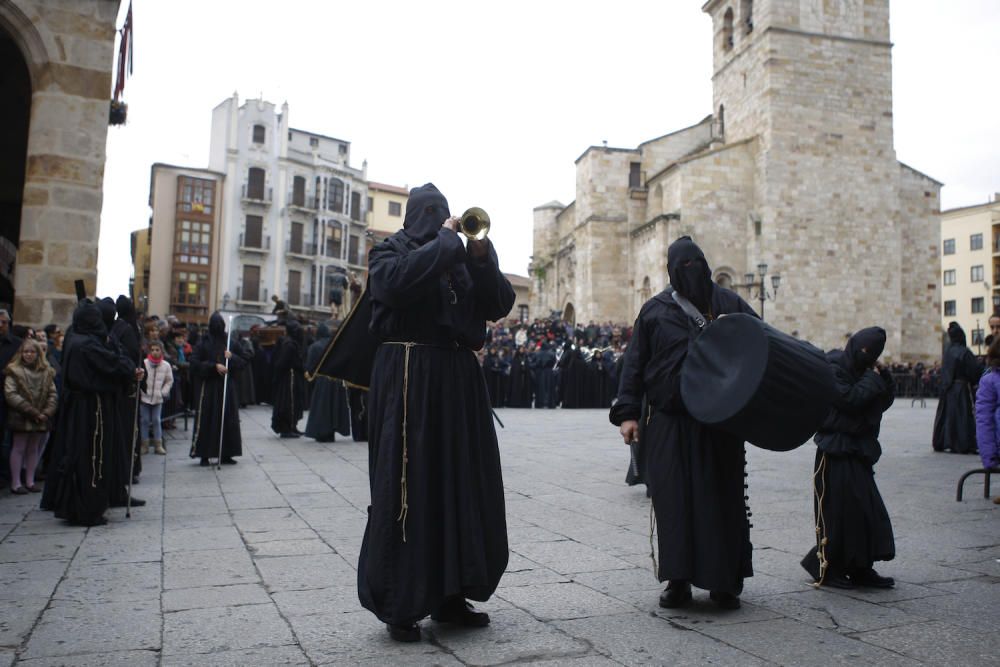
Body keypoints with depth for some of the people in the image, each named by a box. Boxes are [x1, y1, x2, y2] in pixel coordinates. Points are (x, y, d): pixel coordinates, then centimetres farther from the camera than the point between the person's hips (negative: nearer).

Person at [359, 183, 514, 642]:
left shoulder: (460, 259, 19)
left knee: (463, 484, 6)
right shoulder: (390, 251, 5)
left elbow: (499, 305, 8)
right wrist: (445, 240, -12)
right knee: (409, 488, -6)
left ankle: (449, 595, 17)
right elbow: (396, 281, -20)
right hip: (409, 378, -5)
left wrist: (481, 257, -5)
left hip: (459, 379, 6)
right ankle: (399, 604, 5)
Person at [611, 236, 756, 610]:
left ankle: (725, 582, 15)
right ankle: (679, 581, 9)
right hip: (669, 421, 0)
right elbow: (634, 363, 5)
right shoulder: (655, 310, 7)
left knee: (721, 496, 4)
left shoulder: (729, 304, 9)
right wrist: (628, 412, -4)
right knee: (672, 498, -1)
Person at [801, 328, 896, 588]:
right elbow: (850, 400, -21)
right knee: (838, 510, -5)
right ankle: (826, 569, 7)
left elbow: (884, 402, 15)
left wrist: (884, 377, 0)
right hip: (837, 452, -9)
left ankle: (859, 569, 17)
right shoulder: (833, 368, -11)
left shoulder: (862, 369, 14)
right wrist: (873, 379, -10)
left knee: (867, 507, 9)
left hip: (859, 450, 9)